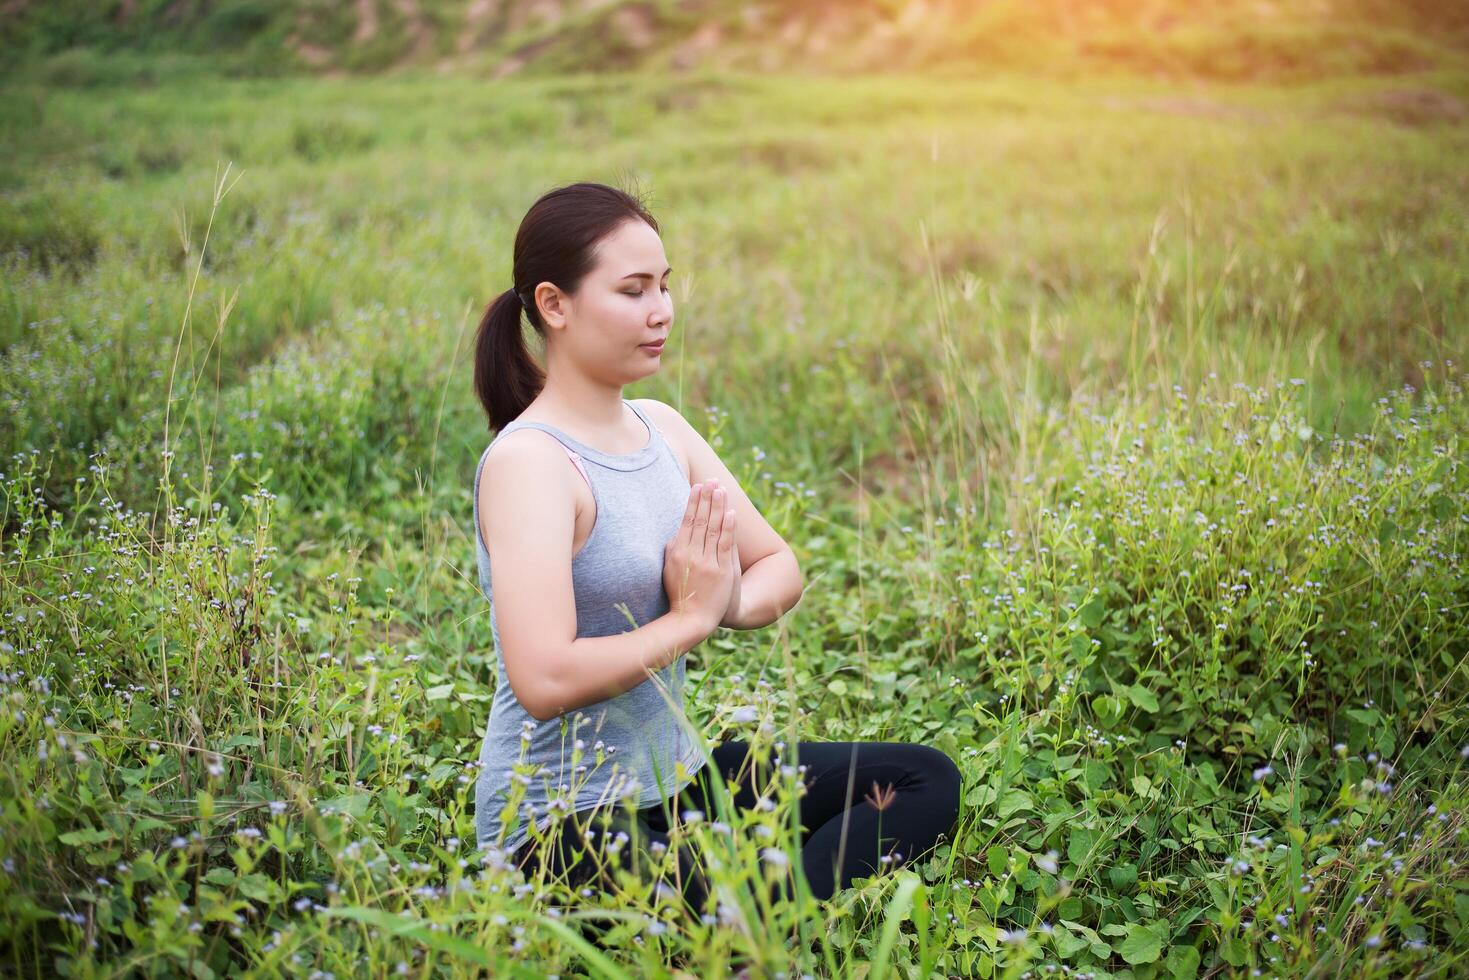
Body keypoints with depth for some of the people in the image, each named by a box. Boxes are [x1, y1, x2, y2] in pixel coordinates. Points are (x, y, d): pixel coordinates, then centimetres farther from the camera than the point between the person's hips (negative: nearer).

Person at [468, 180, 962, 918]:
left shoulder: (660, 427, 5)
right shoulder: (529, 460, -19)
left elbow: (781, 569, 8)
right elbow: (544, 679, -29)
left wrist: (727, 602, -15)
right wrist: (690, 618, -17)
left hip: (673, 776, 9)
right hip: (564, 822, -9)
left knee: (926, 778, 4)